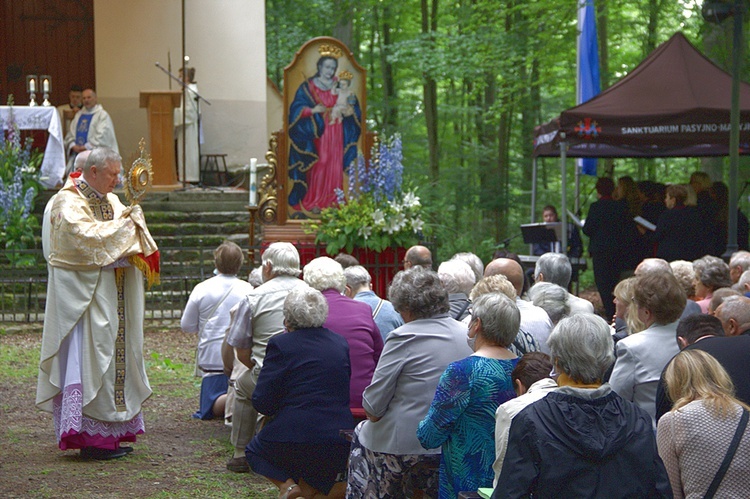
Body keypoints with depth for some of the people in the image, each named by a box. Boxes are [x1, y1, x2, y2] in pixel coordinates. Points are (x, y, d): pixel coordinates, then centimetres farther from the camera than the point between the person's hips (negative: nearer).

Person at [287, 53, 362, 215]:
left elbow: (352, 103, 12)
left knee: (334, 167, 0)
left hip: (336, 133, 3)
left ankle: (332, 201, 6)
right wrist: (312, 110, -21)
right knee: (318, 166, -8)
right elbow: (297, 108, -3)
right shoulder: (308, 86, 2)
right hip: (317, 133, -3)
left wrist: (351, 110, -11)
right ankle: (314, 202, -4)